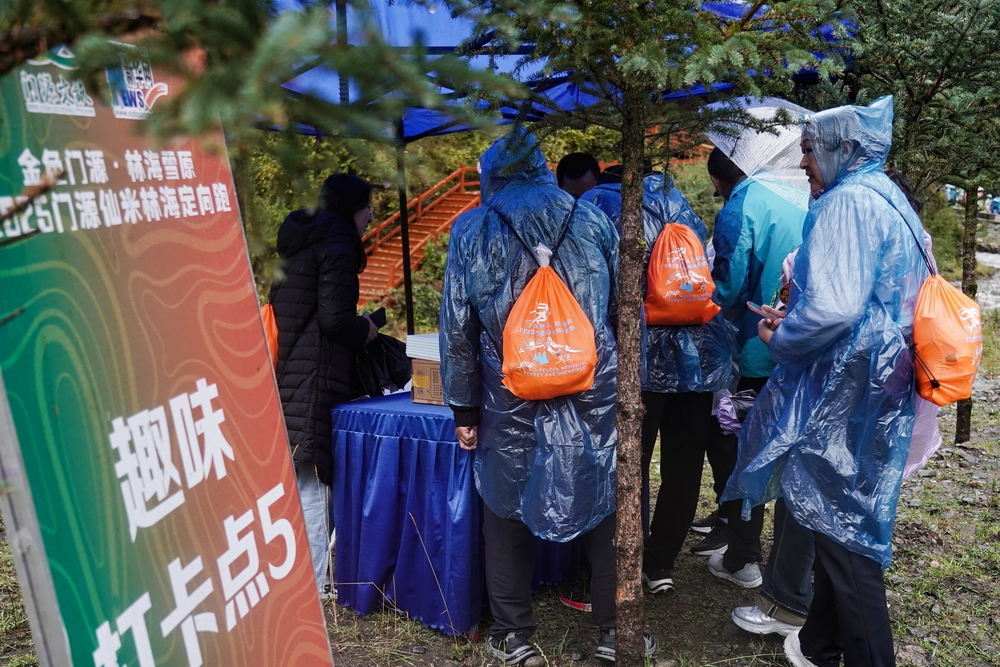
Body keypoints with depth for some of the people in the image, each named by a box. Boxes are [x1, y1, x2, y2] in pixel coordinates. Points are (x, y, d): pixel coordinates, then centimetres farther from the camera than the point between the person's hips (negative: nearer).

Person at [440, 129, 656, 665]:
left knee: (507, 514, 14)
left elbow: (457, 329, 1)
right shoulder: (592, 222, 5)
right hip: (595, 400, 1)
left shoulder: (471, 231, 2)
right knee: (605, 510, 13)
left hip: (509, 405, -1)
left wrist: (464, 410, 7)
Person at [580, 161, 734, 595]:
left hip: (639, 359, -5)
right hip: (696, 352, 5)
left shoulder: (594, 206, 1)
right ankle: (661, 563, 23)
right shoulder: (673, 198, 16)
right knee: (683, 463, 13)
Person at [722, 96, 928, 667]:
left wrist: (780, 337, -9)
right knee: (845, 515, 18)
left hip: (845, 392, -10)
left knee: (840, 523, 2)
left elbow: (832, 307, -28)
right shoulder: (889, 199, 15)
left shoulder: (847, 201, -16)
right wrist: (794, 319, 13)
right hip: (882, 383, 10)